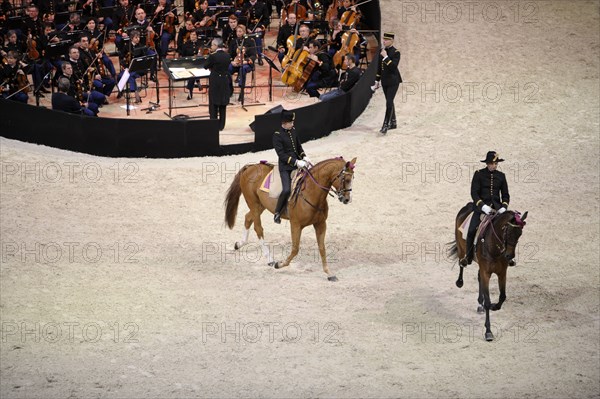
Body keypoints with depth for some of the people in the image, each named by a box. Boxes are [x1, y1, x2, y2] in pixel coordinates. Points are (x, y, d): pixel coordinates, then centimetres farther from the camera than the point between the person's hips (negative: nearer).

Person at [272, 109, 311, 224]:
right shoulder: (277, 135, -11)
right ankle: (277, 213, -7)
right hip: (285, 167, -8)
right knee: (287, 190, -23)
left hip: (297, 163, 8)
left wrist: (304, 157, 3)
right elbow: (281, 154, -16)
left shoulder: (293, 131, 10)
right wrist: (295, 162, -23)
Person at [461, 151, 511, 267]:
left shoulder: (501, 176, 9)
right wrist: (482, 206, -21)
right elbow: (474, 193, -7)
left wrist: (504, 207, -7)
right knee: (472, 230, -18)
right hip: (481, 206, -3)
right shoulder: (479, 174, -1)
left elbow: (505, 195, 12)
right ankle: (468, 256, -5)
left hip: (497, 207, 3)